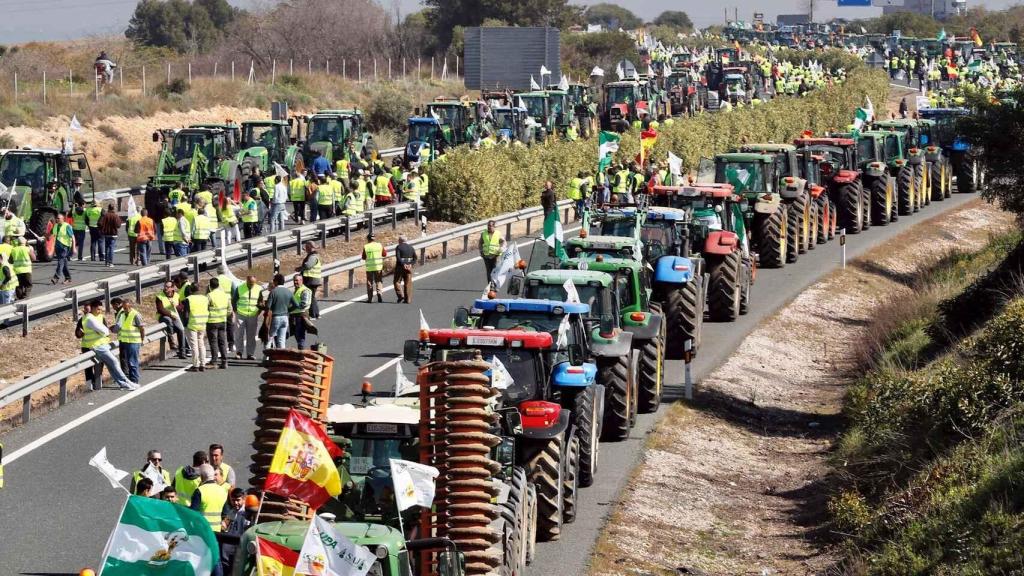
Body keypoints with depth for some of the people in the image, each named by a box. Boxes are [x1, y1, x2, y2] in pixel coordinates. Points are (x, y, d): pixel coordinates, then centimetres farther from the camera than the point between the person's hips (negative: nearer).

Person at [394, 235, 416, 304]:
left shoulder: (398, 247, -5)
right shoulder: (411, 248, 9)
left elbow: (398, 257, -18)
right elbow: (415, 257, 2)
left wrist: (403, 264, -19)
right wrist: (411, 264, -6)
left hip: (400, 267, -4)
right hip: (409, 266, 4)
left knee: (397, 282, 8)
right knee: (408, 283, 6)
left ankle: (401, 295, -8)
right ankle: (408, 300, 4)